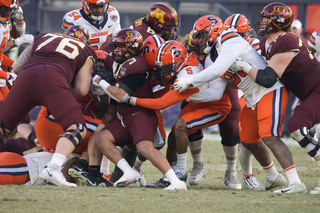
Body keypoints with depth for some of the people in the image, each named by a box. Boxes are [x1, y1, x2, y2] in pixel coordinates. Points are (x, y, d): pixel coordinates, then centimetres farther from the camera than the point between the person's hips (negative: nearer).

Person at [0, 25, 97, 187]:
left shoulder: (42, 38, 36)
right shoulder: (86, 52, 29)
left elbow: (17, 67, 32)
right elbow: (81, 90, 17)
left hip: (26, 77, 4)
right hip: (53, 78, -4)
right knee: (77, 129, -6)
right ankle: (53, 168, -30)